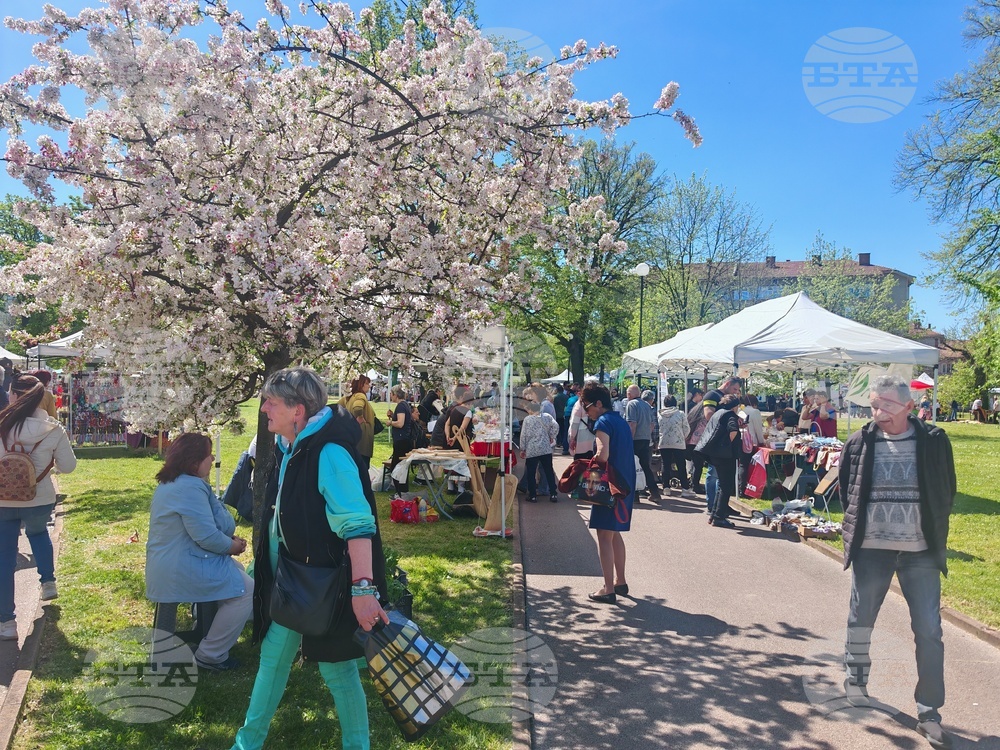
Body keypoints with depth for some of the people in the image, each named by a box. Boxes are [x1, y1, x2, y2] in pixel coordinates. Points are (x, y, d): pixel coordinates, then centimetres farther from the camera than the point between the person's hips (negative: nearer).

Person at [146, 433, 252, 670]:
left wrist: (230, 538, 1)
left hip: (167, 564, 11)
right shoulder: (191, 487, -24)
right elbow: (207, 537, -28)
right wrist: (234, 546, -8)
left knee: (238, 570, 24)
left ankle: (205, 632, 30)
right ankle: (210, 655, 2)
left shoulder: (170, 483, 12)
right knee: (246, 589, -5)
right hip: (182, 572, -11)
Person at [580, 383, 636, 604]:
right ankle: (620, 581, 26)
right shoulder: (621, 421, 14)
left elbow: (603, 455, -27)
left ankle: (609, 590, -2)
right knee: (615, 534, 19)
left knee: (604, 536, -3)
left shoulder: (603, 423, -13)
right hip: (626, 484, 9)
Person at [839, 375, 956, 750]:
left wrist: (933, 529, 7)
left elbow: (947, 491, 8)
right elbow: (845, 490, 11)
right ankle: (856, 678, 38)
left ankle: (929, 712, 12)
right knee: (860, 620, 13)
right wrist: (857, 525, 7)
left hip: (921, 551, 0)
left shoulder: (934, 441, -5)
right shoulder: (859, 442, -4)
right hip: (870, 548, 1)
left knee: (929, 631, 1)